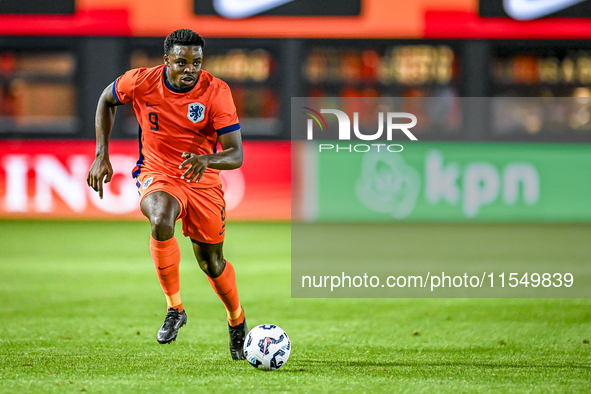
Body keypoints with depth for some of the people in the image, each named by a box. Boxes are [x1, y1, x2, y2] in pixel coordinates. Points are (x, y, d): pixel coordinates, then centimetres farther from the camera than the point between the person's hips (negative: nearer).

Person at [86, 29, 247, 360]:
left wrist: (206, 160, -43)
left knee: (212, 262, 8)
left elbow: (236, 155, -21)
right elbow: (107, 100, 8)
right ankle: (175, 309, -18)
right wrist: (102, 155, 1)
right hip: (157, 174, -1)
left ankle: (237, 323, 38)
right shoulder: (141, 82, -15)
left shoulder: (216, 91, -18)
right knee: (161, 221, -34)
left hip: (203, 180, 1)